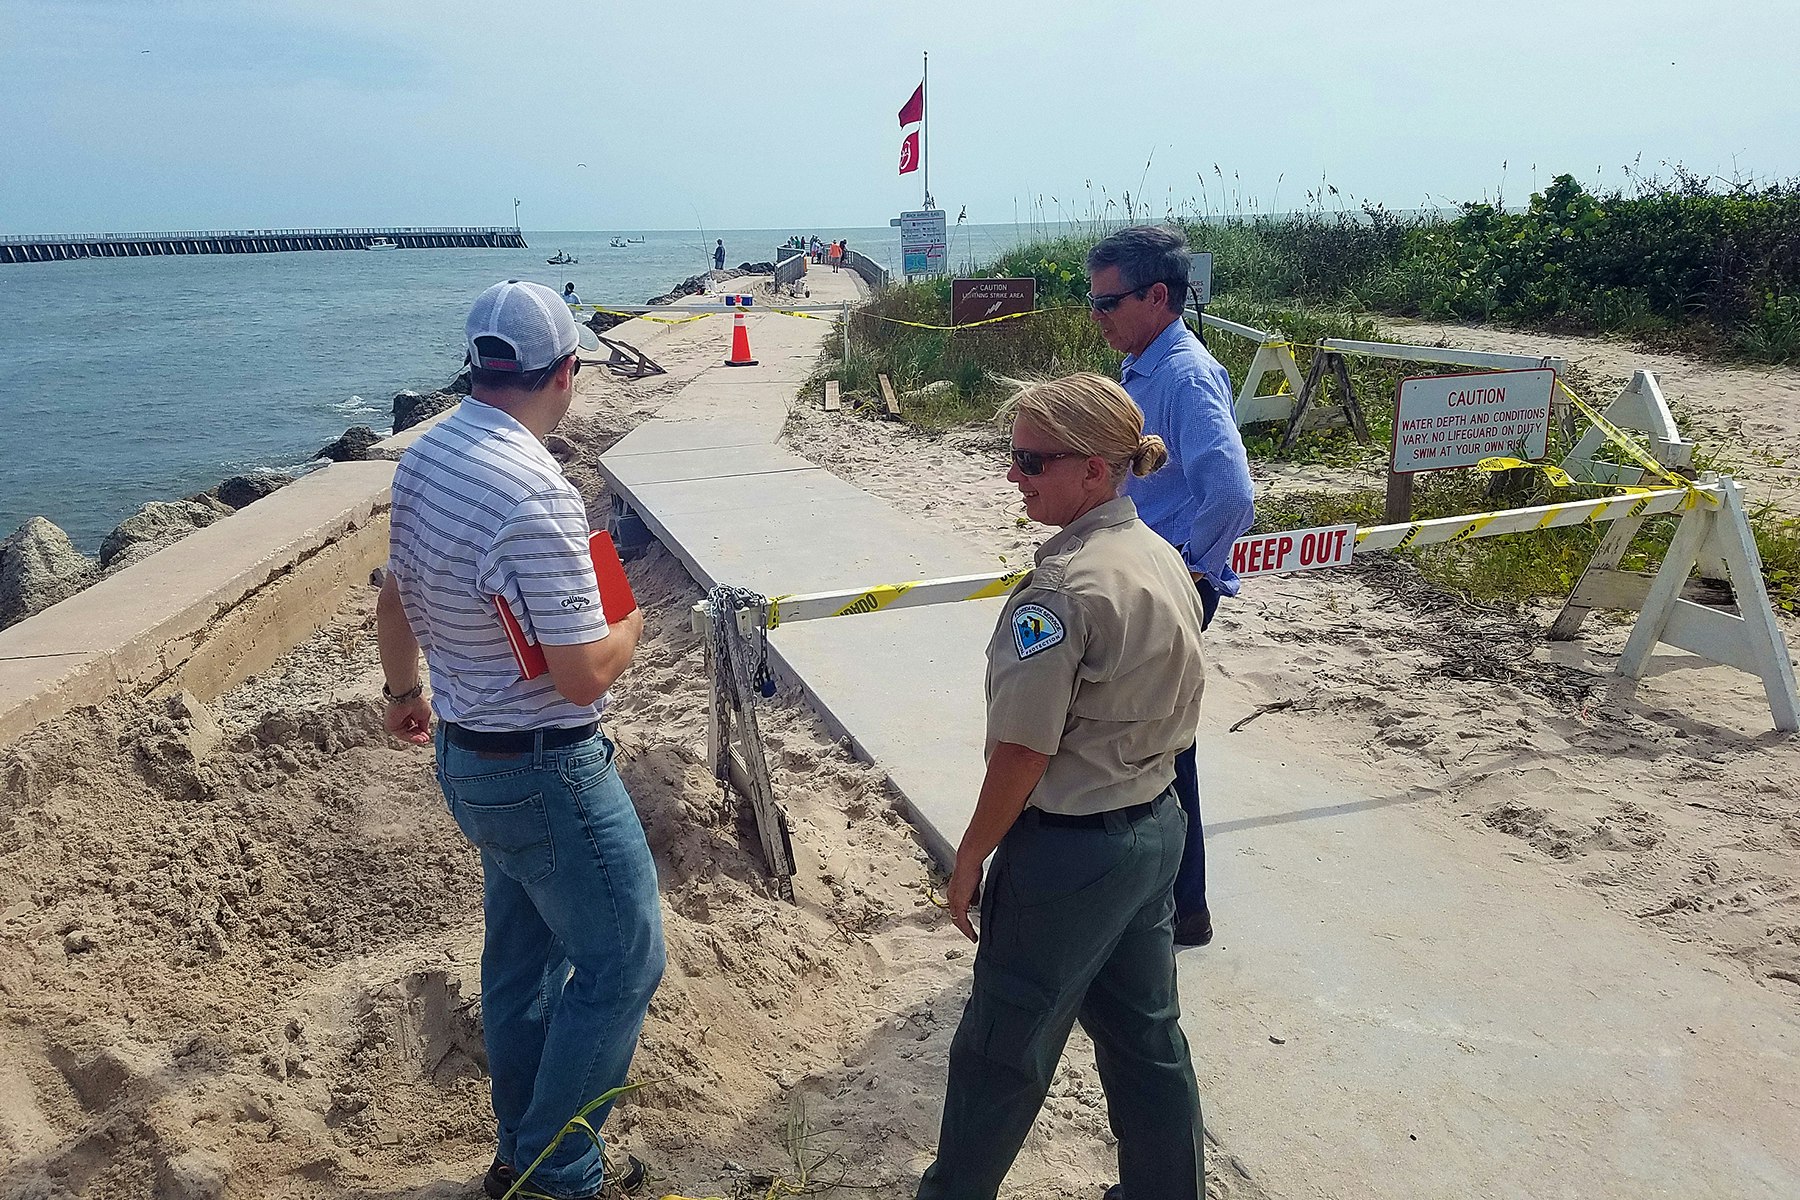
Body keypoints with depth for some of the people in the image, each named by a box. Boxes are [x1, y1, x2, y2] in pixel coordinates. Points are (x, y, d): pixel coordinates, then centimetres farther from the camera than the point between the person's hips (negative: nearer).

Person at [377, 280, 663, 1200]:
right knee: (622, 958, 7)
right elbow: (584, 675, -27)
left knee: (520, 951, 21)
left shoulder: (422, 459, 1)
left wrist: (403, 690, 32)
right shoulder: (537, 495, -28)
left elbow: (394, 602, 15)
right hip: (545, 772, -9)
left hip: (466, 754, 9)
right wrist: (632, 625, -5)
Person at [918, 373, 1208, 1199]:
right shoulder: (1162, 557, 2)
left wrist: (968, 859, -9)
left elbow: (1023, 753, -21)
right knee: (1145, 1031, 23)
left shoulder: (1061, 589, -25)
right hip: (1156, 825, 8)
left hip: (1070, 847, -8)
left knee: (1003, 1044, 13)